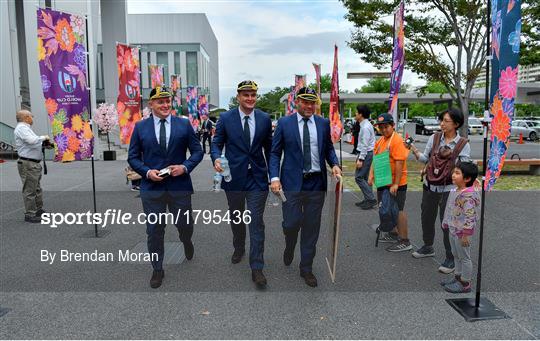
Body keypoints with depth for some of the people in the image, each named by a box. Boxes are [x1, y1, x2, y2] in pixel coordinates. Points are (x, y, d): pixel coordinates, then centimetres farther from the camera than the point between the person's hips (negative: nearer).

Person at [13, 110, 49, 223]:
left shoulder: (26, 128, 20)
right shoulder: (21, 128, -12)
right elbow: (31, 140, -28)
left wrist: (44, 143, 7)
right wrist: (43, 137, -13)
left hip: (34, 163, 11)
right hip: (28, 164, -11)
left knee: (37, 188, 18)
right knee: (29, 190, -5)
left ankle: (39, 210, 29)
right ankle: (29, 214, 1)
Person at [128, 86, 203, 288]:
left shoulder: (184, 125, 1)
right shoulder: (140, 127, 2)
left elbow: (197, 151, 4)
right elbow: (133, 157, 5)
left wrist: (185, 167, -13)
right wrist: (147, 172, -11)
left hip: (180, 185, 0)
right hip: (152, 187, 0)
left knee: (185, 225, 13)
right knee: (154, 230, 7)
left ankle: (186, 241, 49)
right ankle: (157, 269, 24)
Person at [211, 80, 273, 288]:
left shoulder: (265, 119, 1)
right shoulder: (225, 118, -3)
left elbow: (268, 147, 7)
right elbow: (217, 143, 0)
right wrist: (216, 159, -22)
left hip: (257, 178, 0)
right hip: (234, 176, 1)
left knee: (257, 222, -3)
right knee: (236, 218, 19)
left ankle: (256, 268, 4)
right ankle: (239, 248, 45)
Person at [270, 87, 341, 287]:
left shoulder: (323, 124, 7)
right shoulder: (284, 123, 0)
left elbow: (329, 148, 15)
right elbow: (275, 153, 1)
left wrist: (334, 164, -5)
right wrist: (274, 177, -10)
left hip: (316, 182, 2)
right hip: (292, 181, -2)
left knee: (311, 227, 7)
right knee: (291, 223, -5)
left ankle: (306, 268, 23)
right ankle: (290, 246, 32)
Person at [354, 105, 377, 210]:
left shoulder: (365, 127, -18)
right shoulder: (365, 125, 13)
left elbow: (365, 145, -21)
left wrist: (360, 159, -21)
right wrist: (359, 156, 20)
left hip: (366, 154, -10)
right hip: (366, 153, 10)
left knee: (358, 177, -8)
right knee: (364, 178, 14)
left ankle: (371, 200, -6)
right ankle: (368, 200, 20)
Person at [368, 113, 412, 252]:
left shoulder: (397, 140, -17)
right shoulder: (380, 141, 10)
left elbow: (399, 163, -22)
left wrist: (396, 184, -24)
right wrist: (371, 175, 1)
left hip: (396, 184, -9)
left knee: (398, 210, -2)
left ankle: (405, 242, 7)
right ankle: (393, 234, 35)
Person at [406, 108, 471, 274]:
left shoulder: (463, 144, -8)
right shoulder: (434, 138, 1)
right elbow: (424, 158, 2)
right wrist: (414, 150, -13)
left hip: (448, 188, -4)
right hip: (430, 185, 4)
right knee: (427, 217, 18)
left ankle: (450, 258, 17)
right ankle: (428, 247, 41)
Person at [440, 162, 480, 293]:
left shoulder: (468, 195, -25)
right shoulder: (454, 191, 3)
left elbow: (470, 216, -25)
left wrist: (465, 235, -23)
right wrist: (446, 224, 19)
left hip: (462, 232, -9)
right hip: (453, 229, 9)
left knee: (464, 257, 6)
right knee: (456, 255, 21)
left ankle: (465, 284, 20)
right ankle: (457, 277, 38)